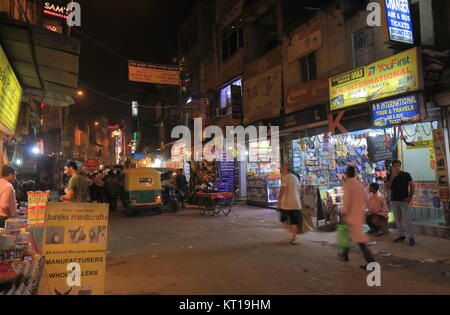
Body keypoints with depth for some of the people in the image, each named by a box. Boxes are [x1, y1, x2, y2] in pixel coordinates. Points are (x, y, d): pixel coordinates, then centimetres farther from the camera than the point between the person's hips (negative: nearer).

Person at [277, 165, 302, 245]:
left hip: (286, 203, -6)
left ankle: (293, 233, -3)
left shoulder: (285, 177, -7)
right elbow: (299, 190, 20)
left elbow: (283, 189, -18)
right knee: (294, 222, 9)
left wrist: (279, 200, -16)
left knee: (283, 219, 10)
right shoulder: (296, 178, 16)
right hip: (296, 203, 6)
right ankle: (294, 238, 7)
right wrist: (300, 201, 26)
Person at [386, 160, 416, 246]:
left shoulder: (406, 175, 1)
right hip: (394, 200, 4)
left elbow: (412, 186, 0)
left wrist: (410, 197, -11)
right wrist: (392, 177, -13)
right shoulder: (390, 176, 8)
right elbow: (388, 187, -2)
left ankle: (411, 238, -6)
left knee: (407, 219, -10)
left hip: (404, 200, -4)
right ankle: (402, 235, 19)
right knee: (398, 219, 9)